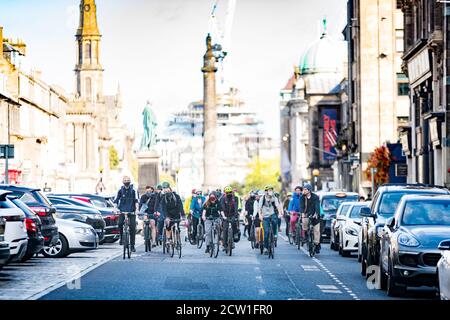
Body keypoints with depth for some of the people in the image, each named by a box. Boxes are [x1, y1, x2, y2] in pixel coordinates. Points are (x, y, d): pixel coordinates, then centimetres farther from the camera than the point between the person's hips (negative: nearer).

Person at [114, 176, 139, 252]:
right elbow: (116, 200, 1)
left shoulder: (133, 190, -3)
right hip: (122, 211, 1)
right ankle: (122, 237, 4)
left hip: (132, 211, -1)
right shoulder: (120, 190, 2)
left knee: (132, 228, -5)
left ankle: (132, 246, 2)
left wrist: (137, 209, -22)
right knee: (120, 223, -23)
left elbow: (136, 200, -10)